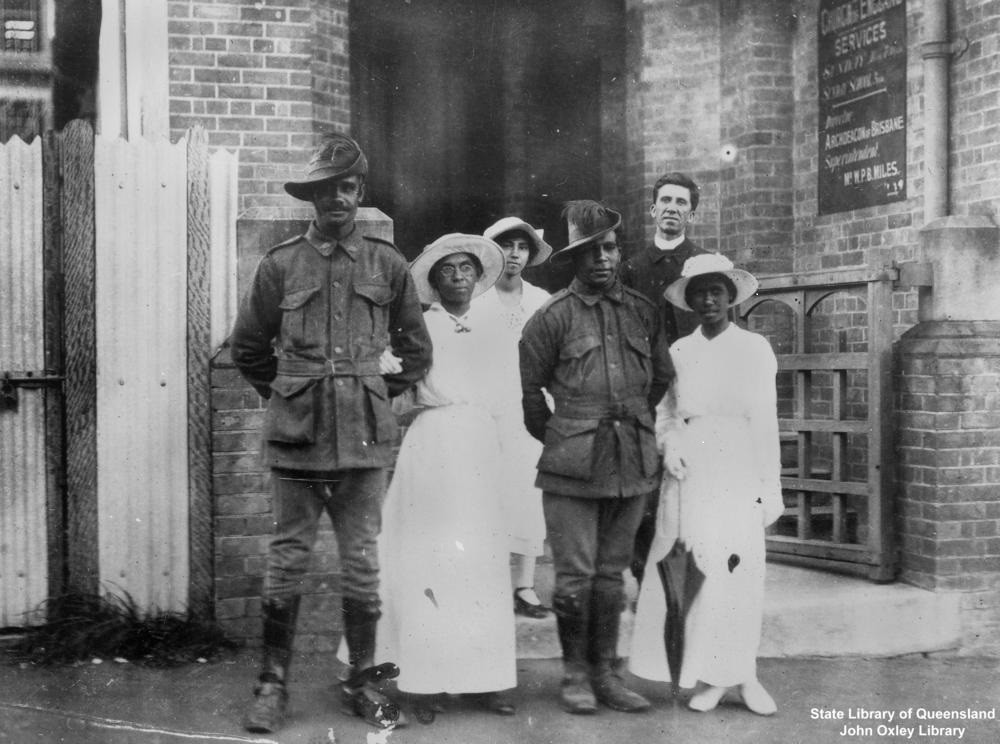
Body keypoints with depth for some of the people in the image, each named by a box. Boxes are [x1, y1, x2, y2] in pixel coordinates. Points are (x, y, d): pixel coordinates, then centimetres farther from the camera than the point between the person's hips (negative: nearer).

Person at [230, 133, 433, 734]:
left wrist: (377, 394, 10)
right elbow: (249, 348, 12)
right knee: (288, 560, 5)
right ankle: (273, 683, 16)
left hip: (366, 436, 1)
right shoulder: (281, 264, 2)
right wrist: (287, 395, 10)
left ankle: (364, 679, 20)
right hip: (297, 436, -1)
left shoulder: (388, 265, 5)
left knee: (362, 561, 7)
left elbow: (416, 351, 15)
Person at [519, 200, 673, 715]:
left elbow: (662, 377, 20)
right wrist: (557, 437, 8)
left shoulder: (642, 311, 9)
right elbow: (528, 389, 2)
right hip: (573, 465, -3)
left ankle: (605, 671, 22)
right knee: (575, 575, 0)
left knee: (611, 573, 11)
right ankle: (575, 673, 15)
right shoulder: (553, 316, -3)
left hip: (633, 463, 4)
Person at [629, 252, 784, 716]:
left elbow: (765, 420, 1)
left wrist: (770, 487, -2)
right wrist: (668, 446, -6)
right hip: (689, 473, 2)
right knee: (694, 570, -1)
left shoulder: (755, 348, 3)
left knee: (738, 570, -7)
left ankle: (745, 676, 6)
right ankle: (712, 677, 9)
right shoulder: (678, 351, 10)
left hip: (738, 472, -2)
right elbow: (664, 412, 15)